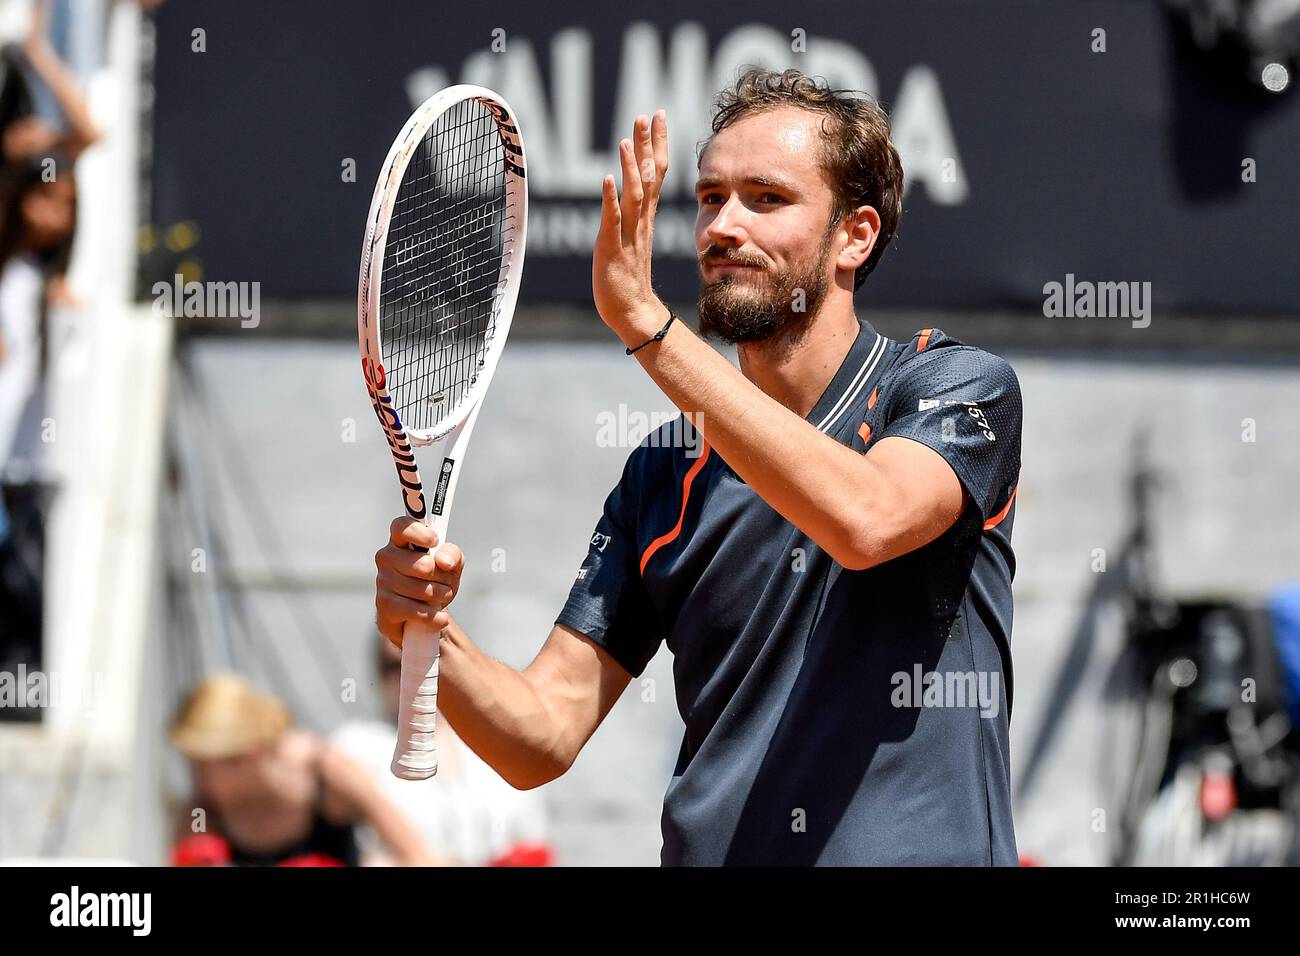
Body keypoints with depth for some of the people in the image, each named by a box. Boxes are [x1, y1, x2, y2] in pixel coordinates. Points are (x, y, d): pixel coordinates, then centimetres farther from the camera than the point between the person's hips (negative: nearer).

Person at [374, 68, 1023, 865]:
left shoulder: (961, 388, 1)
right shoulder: (666, 472, 12)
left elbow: (866, 518, -20)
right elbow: (543, 737, 9)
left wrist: (646, 322, -19)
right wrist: (432, 634, -11)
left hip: (922, 850, -2)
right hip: (710, 852, 2)